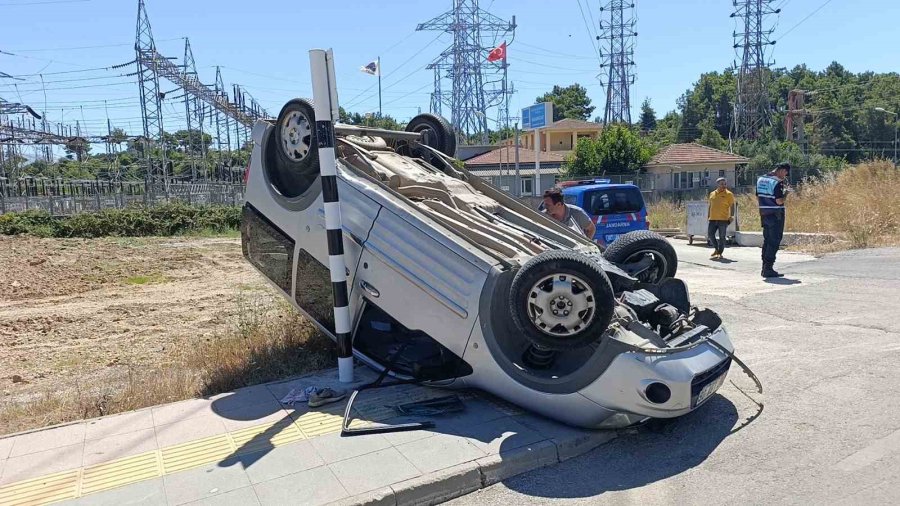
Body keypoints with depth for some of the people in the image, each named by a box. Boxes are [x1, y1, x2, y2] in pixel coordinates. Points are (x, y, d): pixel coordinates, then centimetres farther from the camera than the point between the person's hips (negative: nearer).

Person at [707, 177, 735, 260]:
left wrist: (732, 216, -15)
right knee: (710, 234, 4)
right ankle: (716, 249, 24)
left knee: (722, 237, -1)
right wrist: (709, 216, 17)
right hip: (713, 219, 4)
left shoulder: (729, 194, -1)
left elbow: (732, 206, -4)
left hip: (723, 219, -4)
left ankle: (720, 253, 7)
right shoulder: (712, 193, 12)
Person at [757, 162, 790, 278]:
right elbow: (779, 201, -19)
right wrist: (785, 194, -2)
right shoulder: (777, 182, -16)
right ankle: (768, 269, -4)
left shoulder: (760, 179, 9)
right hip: (776, 215, -8)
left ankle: (765, 268, 16)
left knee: (766, 240, 14)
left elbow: (758, 198, 15)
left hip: (764, 214, 8)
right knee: (774, 242, -3)